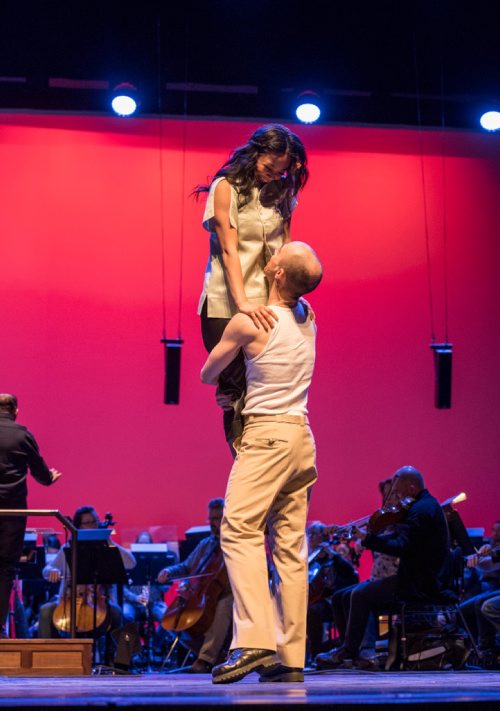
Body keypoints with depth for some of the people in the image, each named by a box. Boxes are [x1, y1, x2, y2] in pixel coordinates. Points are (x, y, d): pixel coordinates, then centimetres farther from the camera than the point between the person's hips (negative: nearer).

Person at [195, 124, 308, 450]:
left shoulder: (281, 193, 10)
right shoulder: (226, 187, -6)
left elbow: (284, 248, 9)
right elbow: (228, 249, -14)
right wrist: (242, 302, -25)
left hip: (266, 303, 5)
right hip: (227, 304, -5)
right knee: (237, 390, -2)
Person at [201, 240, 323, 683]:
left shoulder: (247, 322, -8)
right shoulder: (308, 319, 10)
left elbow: (206, 375, 7)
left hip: (267, 433, -7)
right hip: (301, 434, 7)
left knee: (240, 531, -12)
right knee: (290, 545, 5)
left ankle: (254, 640, -25)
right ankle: (291, 656, 4)